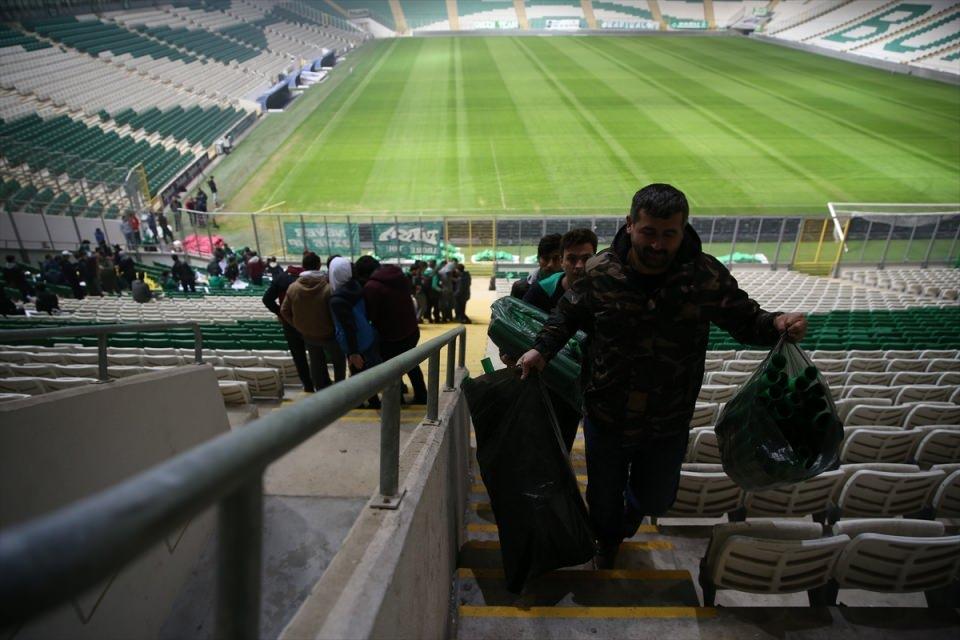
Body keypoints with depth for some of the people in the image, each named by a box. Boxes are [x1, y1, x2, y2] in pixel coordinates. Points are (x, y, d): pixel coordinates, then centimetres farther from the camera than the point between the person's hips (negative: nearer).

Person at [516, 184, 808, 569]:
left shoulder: (707, 276, -13)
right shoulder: (600, 272, -15)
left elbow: (745, 320, 2)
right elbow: (567, 316, 0)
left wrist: (776, 324, -20)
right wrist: (541, 349, -14)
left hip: (667, 422, 1)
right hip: (606, 417, 0)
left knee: (656, 498, 25)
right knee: (604, 496, 22)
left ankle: (635, 504, 66)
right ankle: (608, 544, 60)